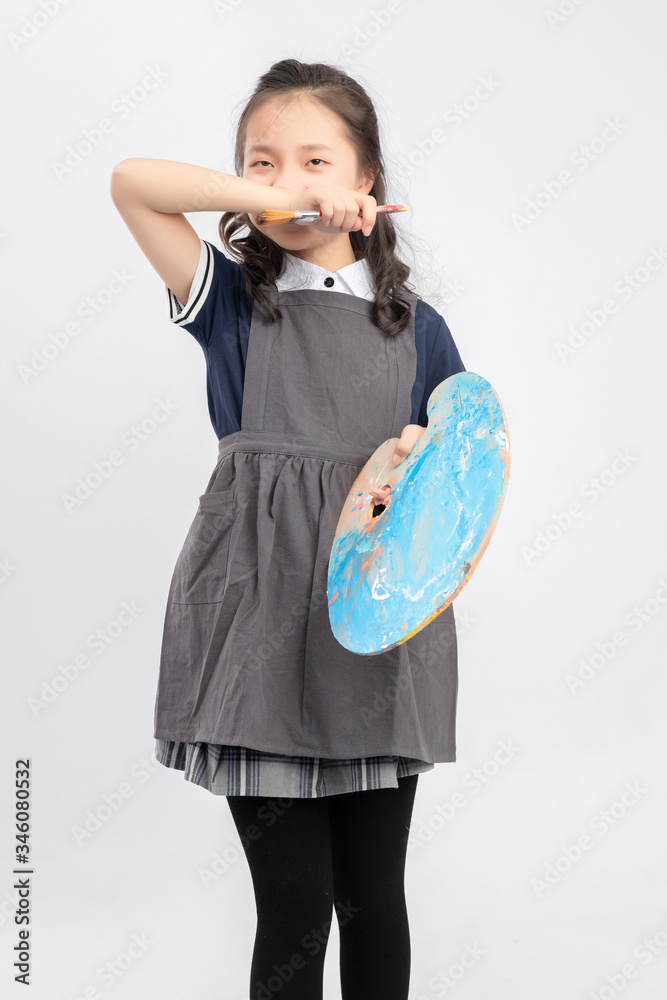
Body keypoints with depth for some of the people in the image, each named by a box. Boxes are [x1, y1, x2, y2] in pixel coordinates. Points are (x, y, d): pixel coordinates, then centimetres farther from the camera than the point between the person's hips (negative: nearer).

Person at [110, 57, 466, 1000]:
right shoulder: (233, 300, 4)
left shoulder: (417, 328, 8)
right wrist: (278, 199, -17)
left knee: (373, 895, 12)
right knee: (294, 904, 1)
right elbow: (131, 183, -8)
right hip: (257, 614, -2)